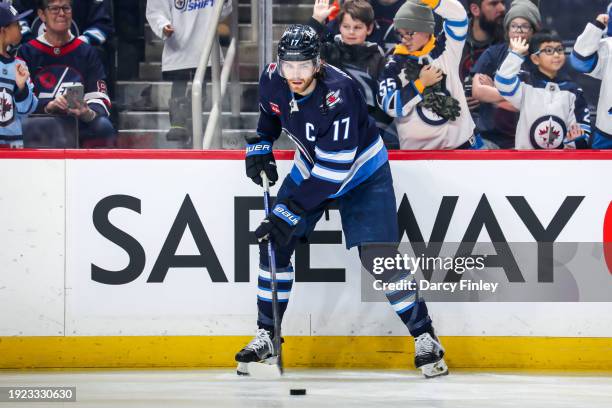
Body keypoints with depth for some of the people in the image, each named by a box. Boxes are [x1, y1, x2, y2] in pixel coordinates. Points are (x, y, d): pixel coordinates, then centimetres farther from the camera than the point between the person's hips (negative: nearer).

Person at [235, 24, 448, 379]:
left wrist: (290, 211, -36)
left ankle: (424, 336, 0)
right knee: (274, 244, -4)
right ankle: (266, 335, 9)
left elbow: (333, 171, -36)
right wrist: (259, 147, -1)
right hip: (310, 168, 6)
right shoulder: (273, 79, -18)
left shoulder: (339, 94, -37)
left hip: (362, 173, -6)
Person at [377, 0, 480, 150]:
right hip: (417, 149, -1)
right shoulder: (395, 65, -1)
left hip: (459, 143, 1)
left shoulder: (446, 49, 1)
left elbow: (457, 16, -13)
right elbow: (390, 106, -10)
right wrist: (420, 84, -14)